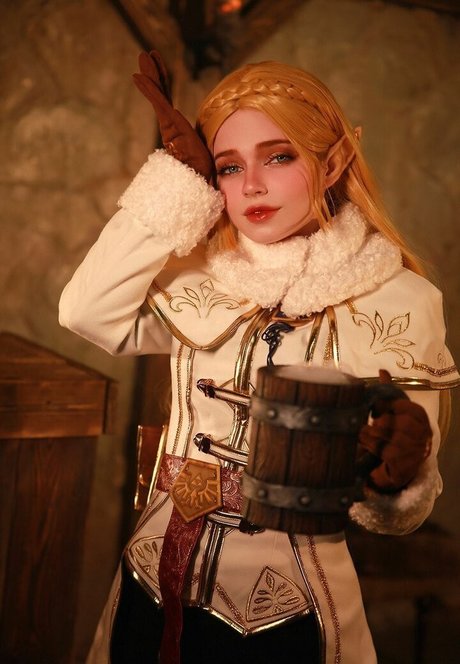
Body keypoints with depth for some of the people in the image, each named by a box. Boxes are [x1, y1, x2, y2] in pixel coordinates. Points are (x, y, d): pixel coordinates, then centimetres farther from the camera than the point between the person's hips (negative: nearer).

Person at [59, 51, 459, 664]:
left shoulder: (400, 299, -10)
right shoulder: (199, 282, -1)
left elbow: (398, 511, -8)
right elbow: (89, 313, -18)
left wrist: (398, 472, -31)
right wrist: (178, 179, -13)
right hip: (154, 596, 3)